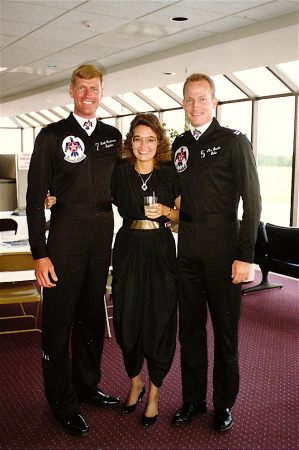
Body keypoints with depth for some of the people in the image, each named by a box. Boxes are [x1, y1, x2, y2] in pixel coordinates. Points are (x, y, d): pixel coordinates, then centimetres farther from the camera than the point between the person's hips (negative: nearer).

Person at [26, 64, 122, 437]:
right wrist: (39, 254, -12)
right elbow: (35, 197, -6)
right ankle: (63, 403, 20)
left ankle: (87, 386, 34)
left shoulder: (112, 136, 11)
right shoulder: (52, 136, -2)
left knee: (92, 316, 16)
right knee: (59, 321, 3)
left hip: (103, 237, 4)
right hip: (66, 238, -4)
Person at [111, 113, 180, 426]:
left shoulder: (170, 173, -1)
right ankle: (134, 382, 30)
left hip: (160, 250, -2)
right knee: (127, 316, 6)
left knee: (159, 318, 1)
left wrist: (165, 211, -14)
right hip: (128, 248, 2)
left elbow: (182, 214, 7)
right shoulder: (121, 171, 3)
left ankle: (153, 392, 20)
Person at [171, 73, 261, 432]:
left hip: (222, 247, -4)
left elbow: (252, 201, -8)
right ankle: (193, 399, 27)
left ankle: (224, 405, 23)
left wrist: (245, 255, -13)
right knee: (190, 328, 12)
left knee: (225, 329, 6)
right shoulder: (180, 145, 11)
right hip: (187, 247, 5)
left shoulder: (234, 142, -4)